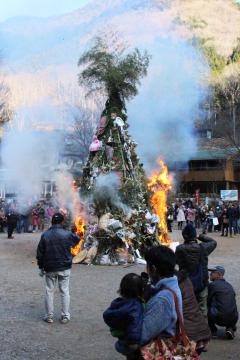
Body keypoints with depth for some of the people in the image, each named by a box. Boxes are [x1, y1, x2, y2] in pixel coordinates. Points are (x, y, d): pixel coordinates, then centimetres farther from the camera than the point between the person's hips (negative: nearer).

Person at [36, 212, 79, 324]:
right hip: (64, 268, -1)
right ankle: (65, 316, 11)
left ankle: (49, 316, 15)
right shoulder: (67, 234, -11)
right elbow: (77, 239, 10)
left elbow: (40, 253, -1)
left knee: (49, 291, 11)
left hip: (50, 269, 1)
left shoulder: (45, 235, -5)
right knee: (64, 291, 8)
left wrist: (41, 267, 8)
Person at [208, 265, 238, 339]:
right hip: (234, 320, 6)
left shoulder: (213, 285, -3)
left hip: (220, 319, -6)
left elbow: (208, 302, 3)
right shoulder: (229, 285, 16)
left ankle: (213, 330, 12)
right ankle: (230, 328, 12)